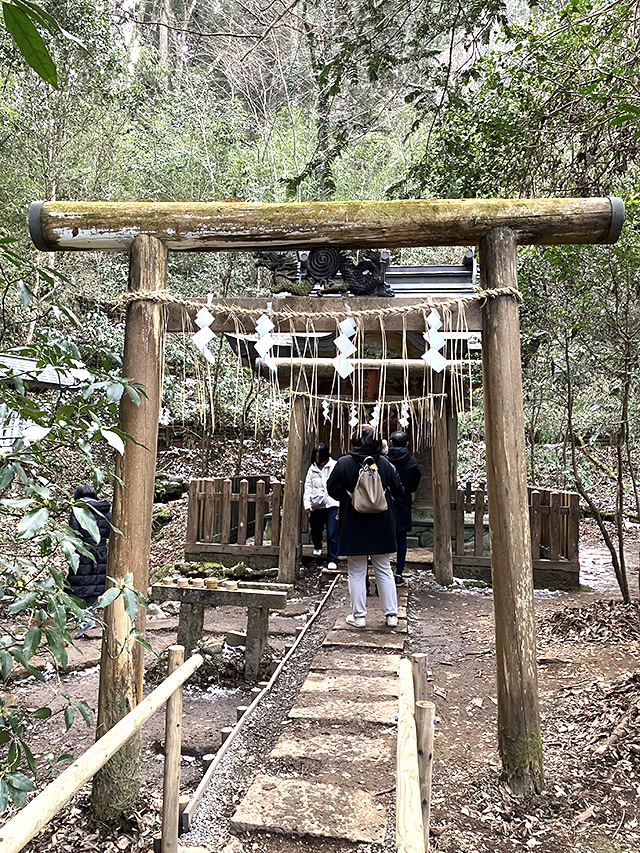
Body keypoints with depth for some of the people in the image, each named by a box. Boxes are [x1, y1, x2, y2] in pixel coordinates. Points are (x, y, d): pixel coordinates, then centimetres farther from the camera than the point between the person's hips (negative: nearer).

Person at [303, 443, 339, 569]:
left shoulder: (334, 466, -3)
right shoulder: (312, 469, 9)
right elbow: (308, 487, 8)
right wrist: (307, 504, -3)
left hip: (332, 504, -4)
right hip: (317, 504, 4)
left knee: (332, 533, -7)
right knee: (316, 529, 14)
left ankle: (332, 560, 1)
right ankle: (317, 547, 45)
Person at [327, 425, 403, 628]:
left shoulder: (344, 463, -10)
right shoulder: (385, 463, -4)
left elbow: (332, 490, -5)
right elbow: (397, 491, 4)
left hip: (354, 526, -2)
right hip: (382, 526, 2)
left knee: (356, 571, 8)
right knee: (384, 570, 13)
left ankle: (358, 616, 14)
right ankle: (391, 614, 18)